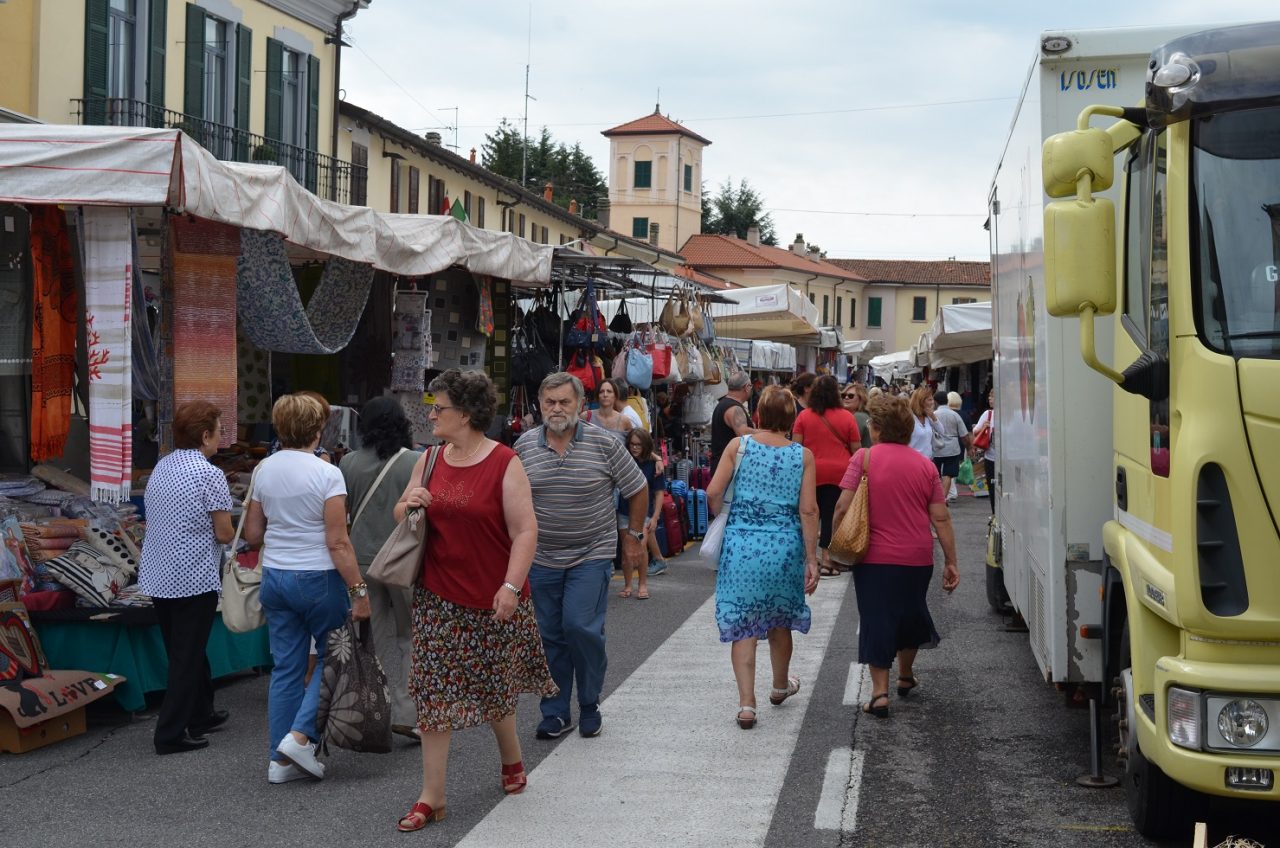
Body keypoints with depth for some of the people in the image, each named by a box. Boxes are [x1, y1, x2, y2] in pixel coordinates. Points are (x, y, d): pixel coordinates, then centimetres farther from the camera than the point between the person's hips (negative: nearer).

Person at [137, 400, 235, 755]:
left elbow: (155, 519, 12)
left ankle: (201, 714, 33)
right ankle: (171, 733, 1)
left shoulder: (161, 467, 7)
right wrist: (226, 530, 7)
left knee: (182, 650, 19)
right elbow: (224, 534, -14)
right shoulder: (209, 476, -16)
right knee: (188, 656, 0)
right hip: (194, 577, -8)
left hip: (157, 576, 8)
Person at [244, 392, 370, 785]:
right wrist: (359, 590, -14)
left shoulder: (264, 470, 4)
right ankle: (301, 735, -2)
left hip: (275, 576, 6)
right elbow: (338, 542, -17)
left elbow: (252, 535, 11)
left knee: (286, 666, 10)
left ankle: (281, 758, 13)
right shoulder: (326, 474, -14)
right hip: (318, 578, -6)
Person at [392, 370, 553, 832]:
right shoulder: (429, 460, 5)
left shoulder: (505, 463, -10)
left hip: (492, 599, -4)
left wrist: (511, 587, -21)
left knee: (495, 689, 12)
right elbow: (402, 517, 16)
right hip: (437, 597, 4)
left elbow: (525, 531, -13)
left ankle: (512, 759, 41)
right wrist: (408, 504, -7)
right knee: (434, 691, 1)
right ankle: (431, 797, 7)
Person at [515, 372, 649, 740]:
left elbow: (638, 490, 3)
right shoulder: (525, 446, 0)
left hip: (591, 556, -3)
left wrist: (634, 536, 6)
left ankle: (590, 707, 8)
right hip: (542, 558, 3)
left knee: (581, 627, -12)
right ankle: (555, 713, 18)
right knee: (550, 636, 6)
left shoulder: (604, 444, -7)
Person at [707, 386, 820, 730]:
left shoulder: (738, 445, -3)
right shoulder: (803, 455, -2)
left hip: (741, 544, -1)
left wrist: (725, 520, 13)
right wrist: (812, 559, -1)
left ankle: (746, 703, -3)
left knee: (742, 624, 4)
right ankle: (780, 686, 41)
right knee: (779, 621, 20)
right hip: (785, 547, 1)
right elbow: (808, 511, -6)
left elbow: (713, 493, -7)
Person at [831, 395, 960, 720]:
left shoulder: (864, 458, -8)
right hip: (917, 558, 4)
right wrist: (951, 562, 5)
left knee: (876, 620, 4)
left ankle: (880, 692, -4)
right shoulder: (925, 464, 1)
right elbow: (941, 518, 0)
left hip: (874, 558, -3)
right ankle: (906, 677, 40)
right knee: (909, 613, 23)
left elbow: (843, 507, -14)